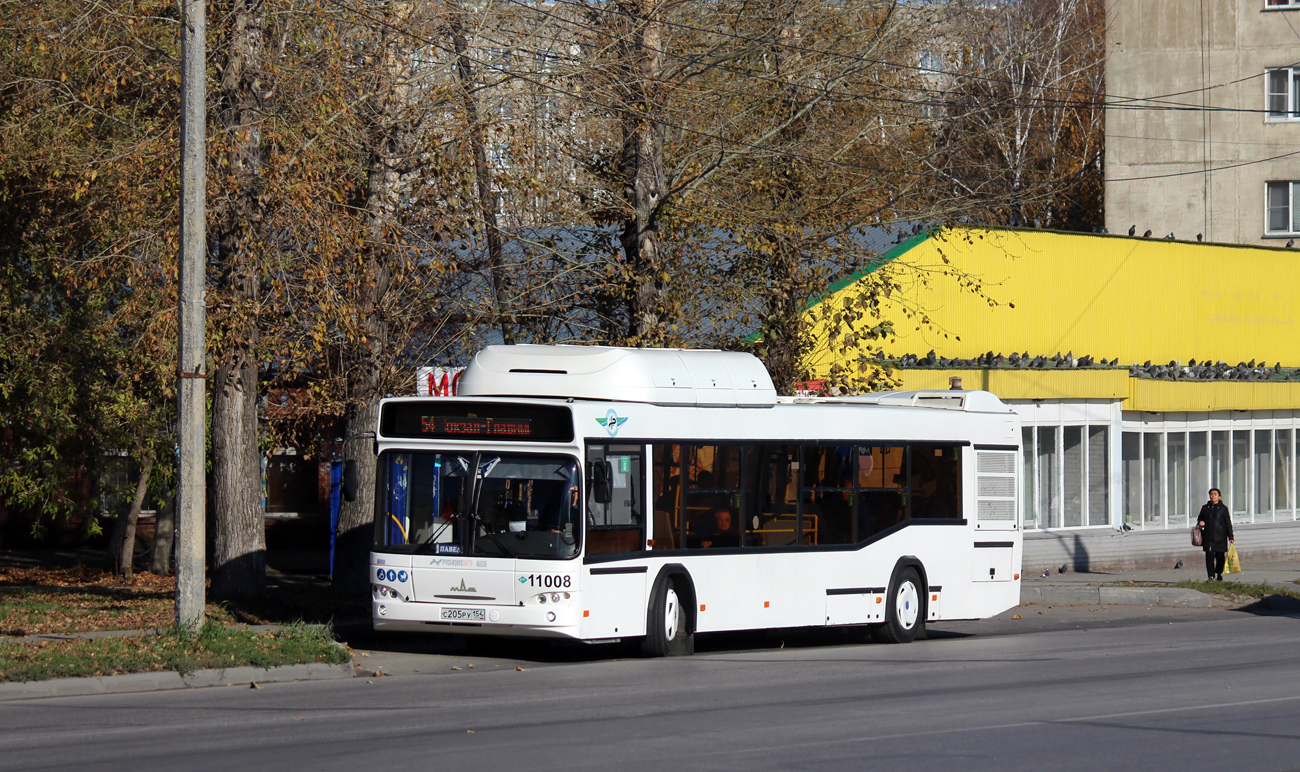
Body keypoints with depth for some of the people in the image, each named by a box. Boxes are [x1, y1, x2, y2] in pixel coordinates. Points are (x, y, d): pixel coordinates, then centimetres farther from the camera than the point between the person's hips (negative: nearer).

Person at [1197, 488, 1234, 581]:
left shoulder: (1223, 508, 4)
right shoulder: (1205, 508, 13)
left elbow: (1228, 523, 4)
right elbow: (1200, 519, 24)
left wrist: (1230, 537, -1)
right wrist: (1200, 522, -2)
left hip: (1220, 537, -1)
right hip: (1208, 537, 2)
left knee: (1220, 556, 3)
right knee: (1209, 556, -8)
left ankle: (1219, 574, 23)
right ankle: (1211, 576, -8)